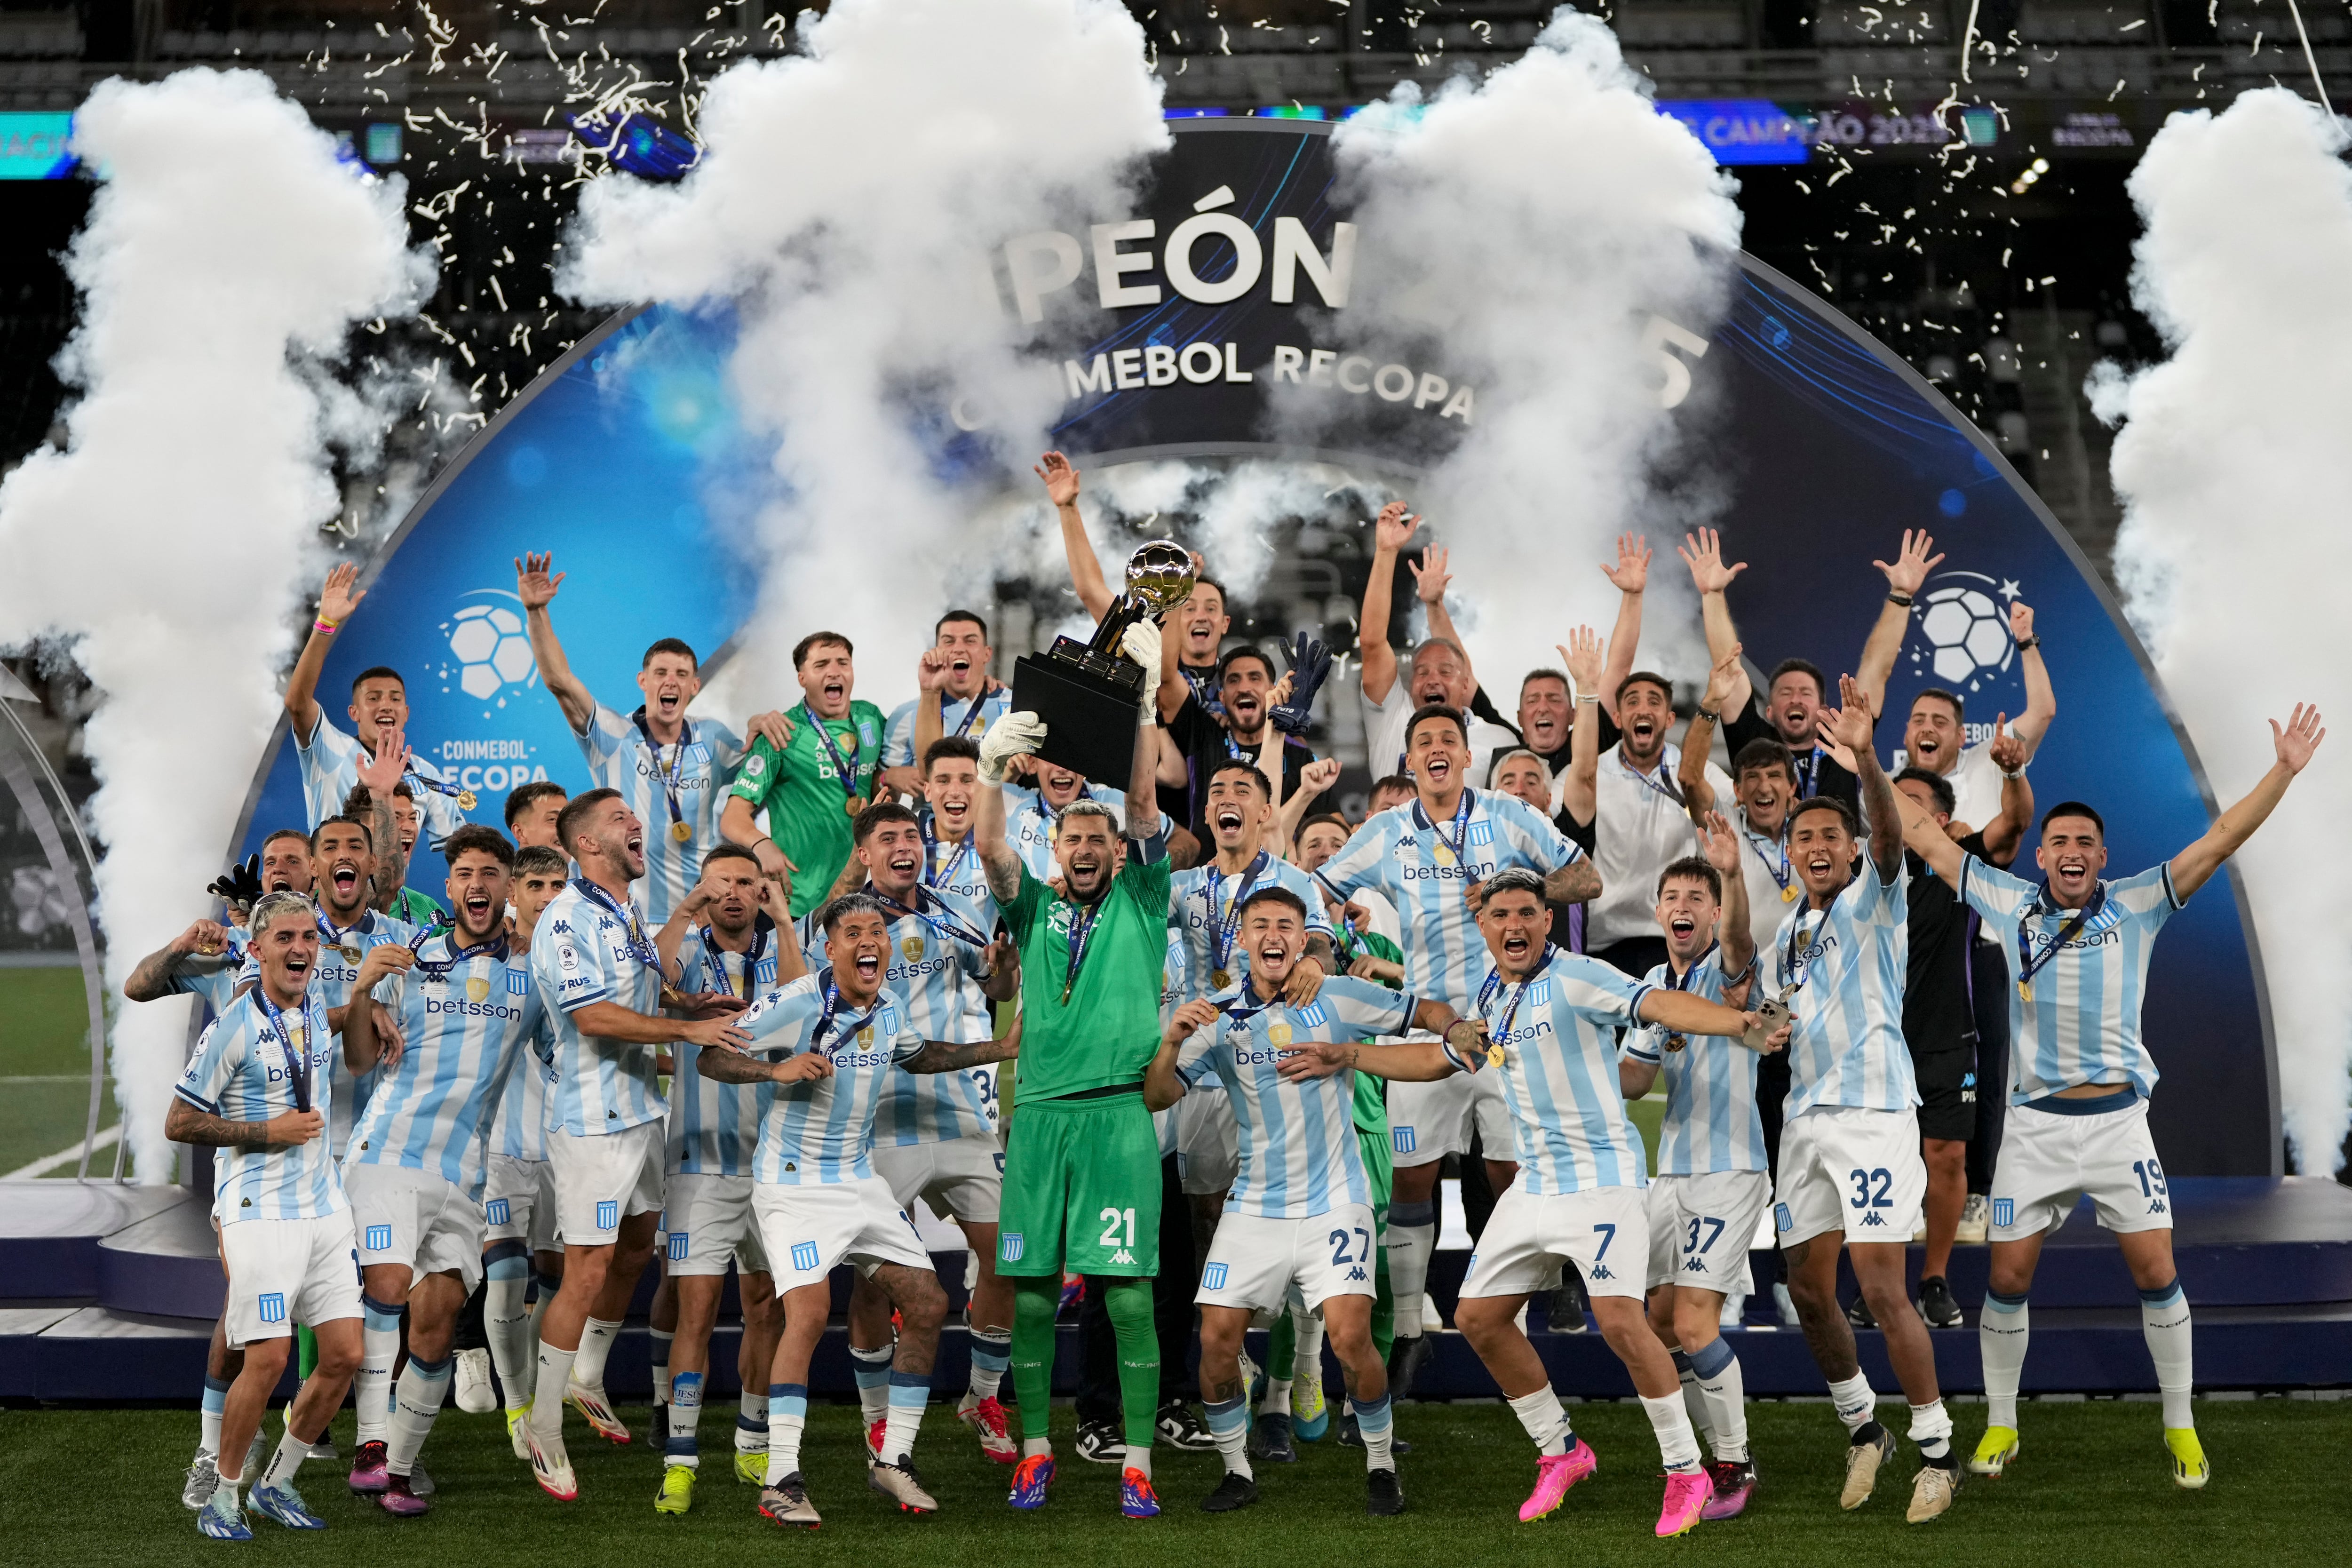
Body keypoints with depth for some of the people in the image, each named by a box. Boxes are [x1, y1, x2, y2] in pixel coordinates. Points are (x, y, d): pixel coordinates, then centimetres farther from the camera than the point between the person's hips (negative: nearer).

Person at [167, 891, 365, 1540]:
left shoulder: (321, 1015, 10)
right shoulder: (234, 1028, -10)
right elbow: (178, 1123, -7)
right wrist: (266, 1132, -12)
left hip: (324, 1208, 7)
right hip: (259, 1212, -7)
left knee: (344, 1355, 2)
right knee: (268, 1359, -13)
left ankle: (277, 1483, 18)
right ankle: (223, 1497, 4)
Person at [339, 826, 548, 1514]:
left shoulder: (534, 973, 10)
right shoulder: (410, 961, 7)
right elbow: (361, 1059, 4)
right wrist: (362, 987, -13)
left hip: (462, 1170, 2)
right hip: (389, 1150, -2)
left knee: (436, 1321, -2)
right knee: (389, 1286, -21)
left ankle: (399, 1470, 7)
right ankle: (370, 1441, -12)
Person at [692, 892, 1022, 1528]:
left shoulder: (888, 1007, 5)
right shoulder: (796, 1004, -17)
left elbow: (918, 1056, 27)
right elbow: (712, 1058, -15)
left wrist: (1001, 1048, 20)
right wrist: (777, 1070, -31)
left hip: (860, 1181, 8)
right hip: (793, 1184, -8)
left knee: (927, 1305, 3)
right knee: (810, 1311, -22)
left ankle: (893, 1460, 16)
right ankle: (781, 1482, -17)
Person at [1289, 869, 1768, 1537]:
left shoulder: (1577, 978, -12)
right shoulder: (1491, 997, 12)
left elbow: (1659, 1004, -27)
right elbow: (1438, 1059, 29)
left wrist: (1738, 1020, -44)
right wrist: (1349, 1056, 29)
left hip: (1599, 1177, -8)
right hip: (1533, 1185, 8)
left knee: (1620, 1321, -20)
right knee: (1478, 1318, 9)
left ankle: (1686, 1471, -6)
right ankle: (1561, 1452, 24)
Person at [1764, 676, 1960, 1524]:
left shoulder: (1872, 903, -3)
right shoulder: (1785, 934, 16)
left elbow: (1890, 832, -23)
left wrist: (1865, 756, -41)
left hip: (1872, 1111, -7)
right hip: (1804, 1118, 7)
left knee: (1881, 1290, -12)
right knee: (1808, 1289, 8)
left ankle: (1937, 1450, -2)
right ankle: (1863, 1427, 27)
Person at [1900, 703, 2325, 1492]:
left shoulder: (2136, 905, 1)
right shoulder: (2007, 901, 3)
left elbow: (2220, 841, -5)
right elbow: (1922, 835, 7)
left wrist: (2283, 772, -14)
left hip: (2117, 1122, -1)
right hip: (2033, 1124, 1)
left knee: (2156, 1272, -2)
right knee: (2008, 1278, 3)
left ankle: (2180, 1425, 12)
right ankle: (2000, 1425, 18)